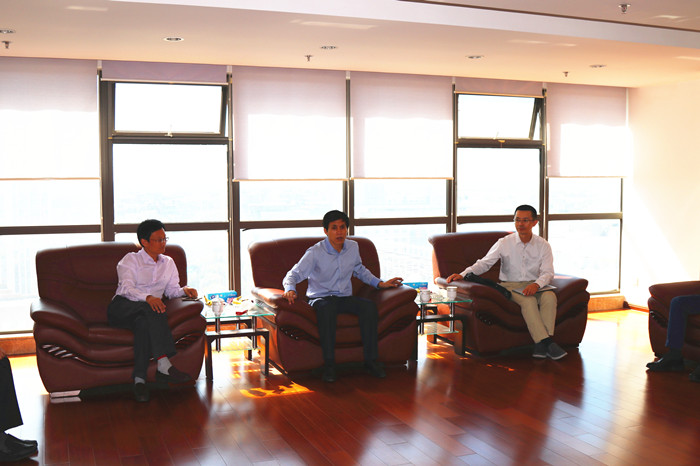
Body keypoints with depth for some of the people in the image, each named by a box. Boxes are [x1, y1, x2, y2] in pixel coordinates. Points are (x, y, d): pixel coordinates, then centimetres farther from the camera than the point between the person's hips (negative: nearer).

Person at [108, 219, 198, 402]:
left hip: (145, 314, 3)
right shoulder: (130, 260, 6)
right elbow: (126, 288, -12)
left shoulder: (168, 263, 22)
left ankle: (139, 380, -44)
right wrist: (148, 298, -32)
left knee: (144, 323, -36)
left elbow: (172, 289, 14)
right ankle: (164, 365, -48)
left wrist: (184, 290, -11)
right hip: (121, 309, -3)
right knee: (151, 309, -37)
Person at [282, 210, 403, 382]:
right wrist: (290, 289, -38)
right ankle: (329, 364, -33)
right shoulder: (315, 252, -10)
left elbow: (360, 270, 25)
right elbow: (293, 274, -16)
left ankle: (371, 360, -19)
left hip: (345, 298, 4)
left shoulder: (353, 247, 5)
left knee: (369, 306, -26)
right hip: (320, 298, -4)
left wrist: (380, 283, 16)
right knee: (327, 308, -40)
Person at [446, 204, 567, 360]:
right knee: (528, 300, -34)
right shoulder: (504, 243, 1)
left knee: (550, 296, -31)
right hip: (509, 285, -2)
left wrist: (537, 284, -25)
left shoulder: (543, 245, 4)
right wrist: (463, 274, -18)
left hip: (533, 285, 2)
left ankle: (541, 344, -37)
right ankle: (546, 342, -37)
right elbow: (484, 263, -1)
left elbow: (548, 272, -3)